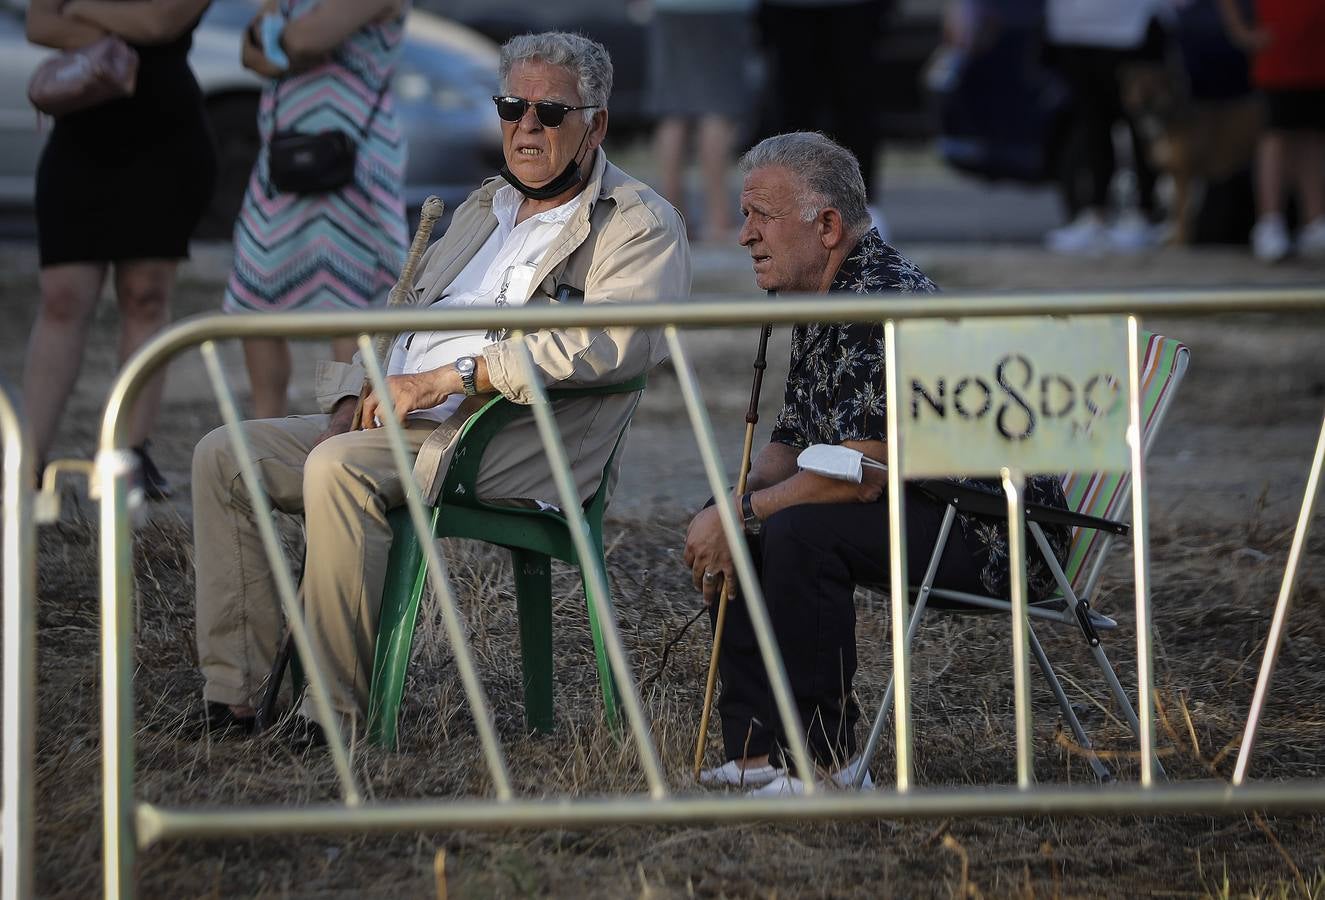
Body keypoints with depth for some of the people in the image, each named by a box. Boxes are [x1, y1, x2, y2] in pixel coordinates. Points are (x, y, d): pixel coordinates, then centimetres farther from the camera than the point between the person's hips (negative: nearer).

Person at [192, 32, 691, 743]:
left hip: (504, 445, -9)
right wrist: (348, 409, 5)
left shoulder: (640, 224, -1)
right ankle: (230, 696, -9)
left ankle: (337, 712, -29)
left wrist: (447, 378, -21)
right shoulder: (484, 209, 26)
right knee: (224, 455, -5)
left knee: (338, 468, -34)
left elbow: (615, 338, -20)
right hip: (391, 422, 9)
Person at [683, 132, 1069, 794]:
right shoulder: (818, 303, 11)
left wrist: (742, 513, -19)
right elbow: (790, 446, 17)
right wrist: (727, 507, -3)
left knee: (799, 531, -30)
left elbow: (864, 473, -28)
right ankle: (755, 751, 7)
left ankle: (825, 764, -21)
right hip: (925, 510, 11)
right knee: (724, 523, 9)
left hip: (993, 532, -11)